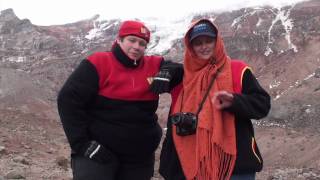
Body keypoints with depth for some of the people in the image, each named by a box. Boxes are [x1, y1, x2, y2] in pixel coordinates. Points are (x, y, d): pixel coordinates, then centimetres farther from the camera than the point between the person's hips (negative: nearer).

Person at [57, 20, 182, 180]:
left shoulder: (154, 66, 6)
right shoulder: (99, 63, -7)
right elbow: (69, 99, -10)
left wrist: (167, 72, -15)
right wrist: (82, 143, -14)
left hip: (140, 157, 5)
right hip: (97, 151, -4)